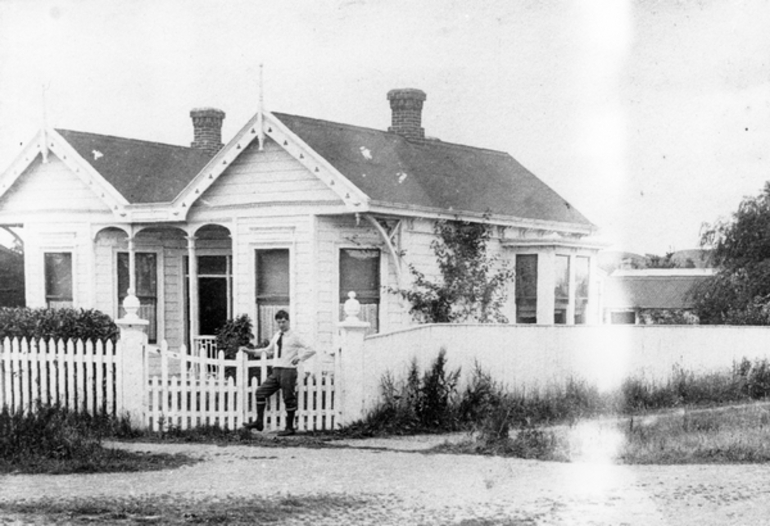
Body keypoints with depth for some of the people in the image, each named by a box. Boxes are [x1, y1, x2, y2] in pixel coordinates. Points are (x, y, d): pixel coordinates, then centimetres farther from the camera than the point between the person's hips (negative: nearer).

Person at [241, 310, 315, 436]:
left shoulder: (294, 338, -6)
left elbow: (311, 350, -5)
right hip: (276, 370, 7)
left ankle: (289, 428, 11)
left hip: (288, 370, -7)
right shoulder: (277, 336, 12)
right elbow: (269, 350, 24)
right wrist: (251, 351, 19)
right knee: (261, 391, 2)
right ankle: (259, 422, 8)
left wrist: (299, 357, -19)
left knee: (289, 399, 0)